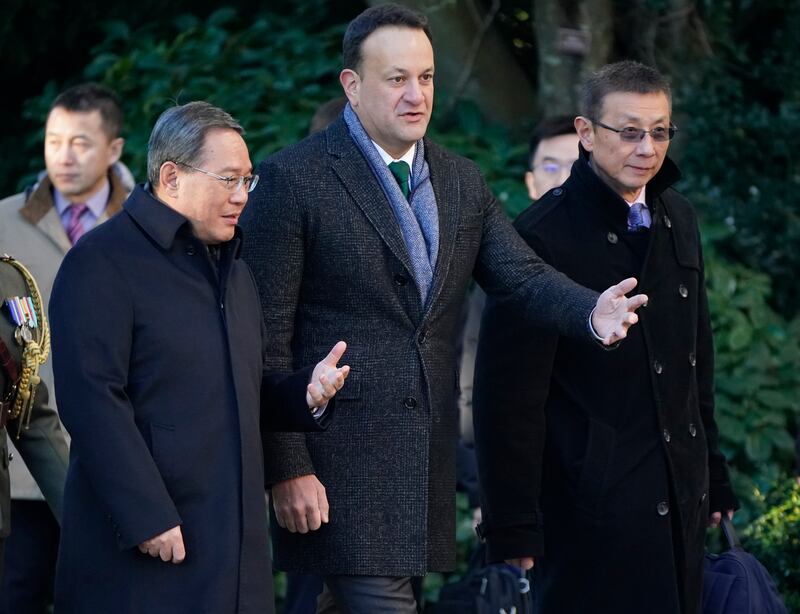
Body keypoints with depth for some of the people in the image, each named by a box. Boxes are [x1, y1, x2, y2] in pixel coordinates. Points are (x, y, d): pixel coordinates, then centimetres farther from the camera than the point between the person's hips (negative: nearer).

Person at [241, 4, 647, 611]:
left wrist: (593, 312, -20)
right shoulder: (293, 179, -7)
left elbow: (524, 277, 3)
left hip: (428, 460, 6)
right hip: (339, 460, -6)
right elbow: (267, 335, -8)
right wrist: (287, 469, -13)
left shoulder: (462, 181, 14)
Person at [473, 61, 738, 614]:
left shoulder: (679, 220, 10)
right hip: (592, 502, -7)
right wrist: (514, 526, -15)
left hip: (680, 501, 7)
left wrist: (712, 475, 18)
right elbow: (508, 394, -14)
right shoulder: (543, 236, -13)